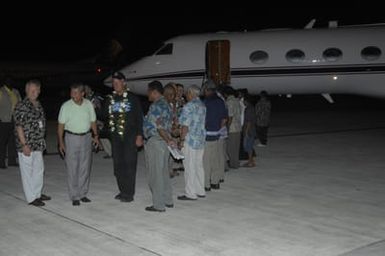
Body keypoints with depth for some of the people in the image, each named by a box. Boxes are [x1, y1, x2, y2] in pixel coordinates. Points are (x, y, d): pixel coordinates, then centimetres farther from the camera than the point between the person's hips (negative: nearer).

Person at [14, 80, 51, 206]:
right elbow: (19, 126, -17)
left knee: (39, 169, 17)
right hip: (27, 146, -8)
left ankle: (37, 193, 32)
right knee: (27, 171, 3)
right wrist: (25, 145, -19)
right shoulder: (21, 106, -14)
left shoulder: (38, 105, 11)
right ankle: (31, 197, 12)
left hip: (38, 144, 8)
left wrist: (42, 141, 18)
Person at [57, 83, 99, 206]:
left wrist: (95, 135, 3)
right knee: (72, 169, -3)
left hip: (86, 137, 3)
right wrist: (61, 142, -9)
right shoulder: (66, 106, -7)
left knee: (85, 168, 7)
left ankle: (83, 194, 18)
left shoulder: (89, 104, 2)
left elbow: (93, 121, 12)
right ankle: (74, 197, 4)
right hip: (71, 137, -3)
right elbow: (61, 125, -5)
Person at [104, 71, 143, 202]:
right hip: (116, 136, 5)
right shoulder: (110, 99, 9)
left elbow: (139, 117, -5)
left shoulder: (132, 98, -4)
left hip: (130, 136, -5)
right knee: (118, 164, 9)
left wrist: (139, 135, -10)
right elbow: (105, 115, 13)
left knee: (129, 164, -3)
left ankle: (129, 193, 4)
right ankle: (122, 191, 21)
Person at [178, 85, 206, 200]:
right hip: (201, 139, 8)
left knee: (189, 167, -3)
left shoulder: (189, 106, -13)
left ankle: (190, 193, 1)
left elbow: (185, 125, -17)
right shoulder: (203, 105, 12)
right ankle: (200, 191, 20)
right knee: (199, 165, 14)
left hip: (190, 140, -8)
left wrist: (182, 140, -12)